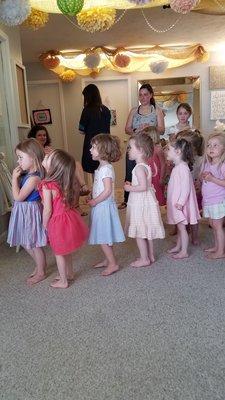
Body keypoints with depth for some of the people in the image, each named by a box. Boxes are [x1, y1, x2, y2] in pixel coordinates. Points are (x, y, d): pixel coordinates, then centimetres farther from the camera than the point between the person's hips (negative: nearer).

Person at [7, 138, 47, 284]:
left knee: (35, 245, 8)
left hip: (30, 212, -10)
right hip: (24, 212, 10)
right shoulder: (27, 173, 4)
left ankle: (41, 272, 27)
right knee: (25, 243, 22)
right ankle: (40, 264, 42)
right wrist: (17, 177, 3)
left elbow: (18, 197, -25)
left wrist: (14, 178, -20)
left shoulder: (33, 178, -26)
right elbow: (19, 194, 12)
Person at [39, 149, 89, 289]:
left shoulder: (47, 185, -24)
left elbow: (48, 210, -20)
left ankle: (63, 281, 28)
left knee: (59, 253, 12)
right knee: (67, 251, 25)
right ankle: (69, 273, 43)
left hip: (58, 221, -7)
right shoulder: (66, 182, -3)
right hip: (69, 216, 7)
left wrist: (44, 225, -4)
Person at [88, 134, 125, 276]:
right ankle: (108, 260, 30)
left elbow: (107, 191, -25)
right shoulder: (101, 167, 11)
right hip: (100, 206, 10)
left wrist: (95, 201, -17)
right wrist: (94, 200, 8)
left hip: (104, 206, -10)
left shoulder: (106, 169, -20)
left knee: (103, 237, -2)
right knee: (103, 236, 18)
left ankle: (113, 264, 8)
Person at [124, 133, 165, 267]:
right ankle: (150, 256, 28)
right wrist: (132, 185, 12)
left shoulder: (139, 168, -20)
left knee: (139, 233, 1)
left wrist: (129, 188, -15)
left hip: (140, 204, -10)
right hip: (145, 202, 10)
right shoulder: (146, 165, 10)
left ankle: (144, 259, 11)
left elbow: (143, 186, -28)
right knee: (146, 232, 18)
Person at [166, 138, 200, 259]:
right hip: (176, 202, 10)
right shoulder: (177, 167, 12)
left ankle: (184, 251, 8)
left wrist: (181, 202, -26)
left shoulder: (182, 167, -19)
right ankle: (178, 247, 31)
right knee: (179, 226, 18)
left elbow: (186, 186, -24)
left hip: (180, 203, -10)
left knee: (181, 226, -1)